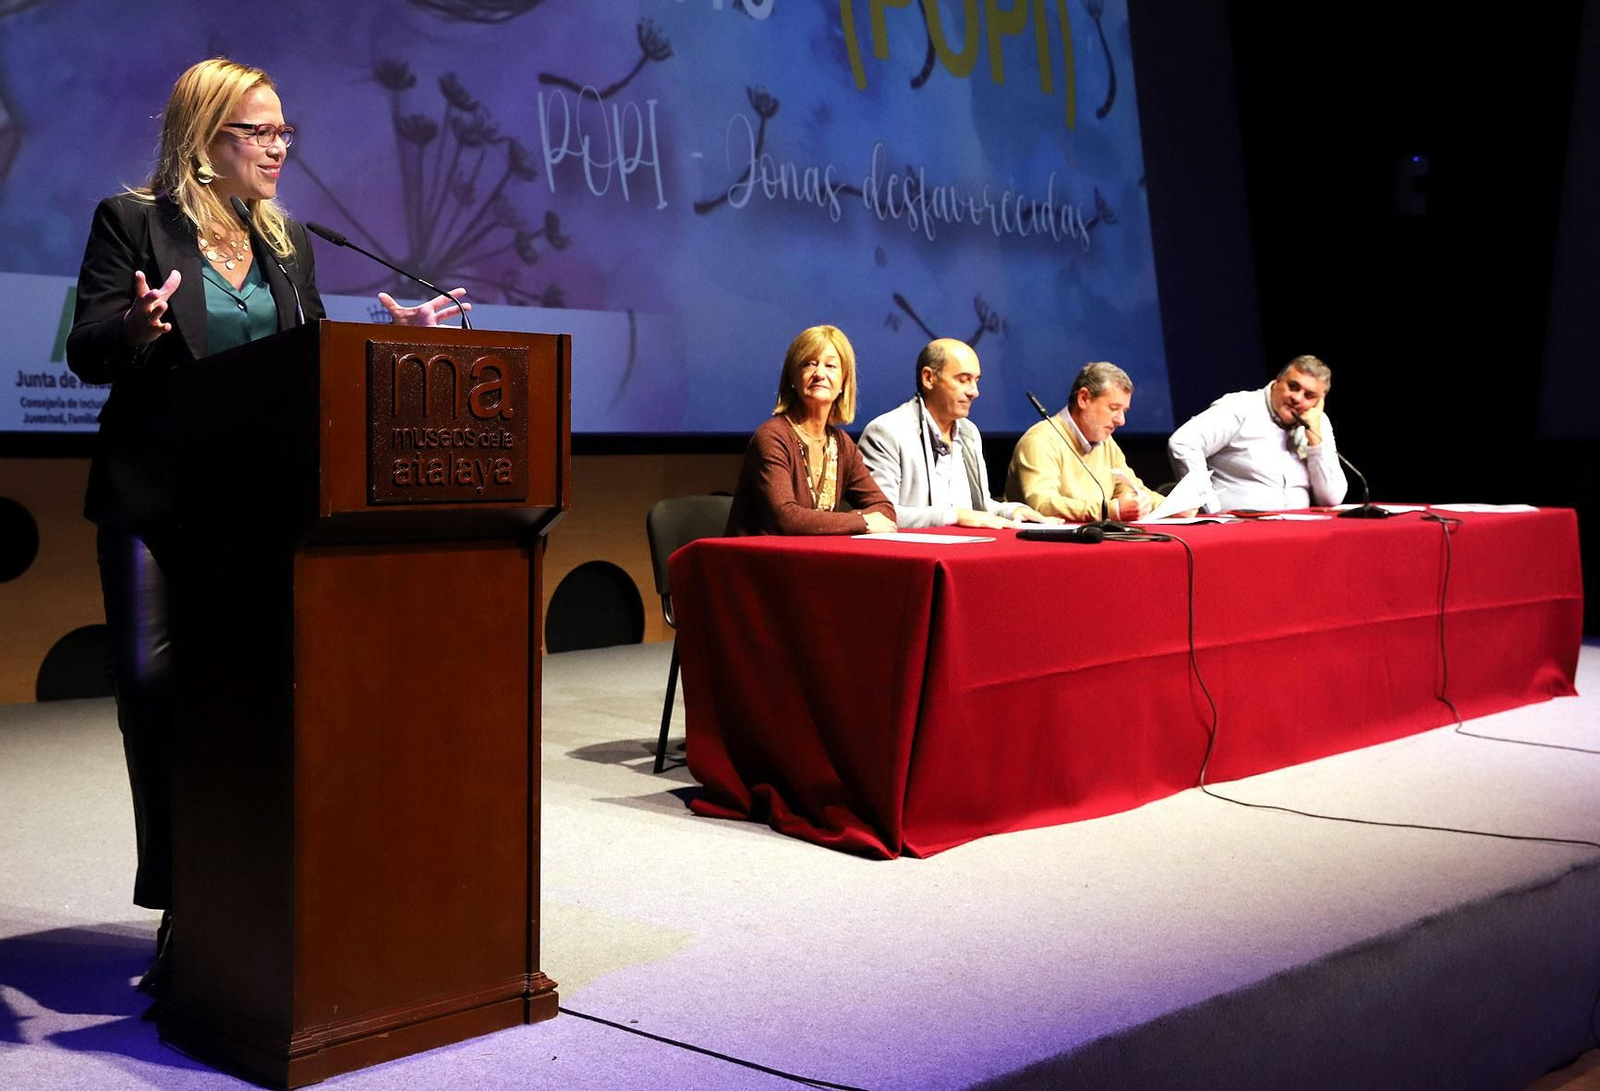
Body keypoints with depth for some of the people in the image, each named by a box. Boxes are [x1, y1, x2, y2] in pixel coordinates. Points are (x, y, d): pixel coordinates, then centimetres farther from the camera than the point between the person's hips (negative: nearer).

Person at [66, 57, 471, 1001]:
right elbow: (86, 353, -5)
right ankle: (180, 901, 2)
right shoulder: (133, 223, 1)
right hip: (156, 498, -3)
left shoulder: (289, 242, 16)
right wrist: (138, 326, -26)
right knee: (153, 681, -8)